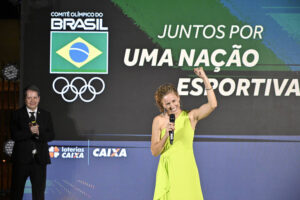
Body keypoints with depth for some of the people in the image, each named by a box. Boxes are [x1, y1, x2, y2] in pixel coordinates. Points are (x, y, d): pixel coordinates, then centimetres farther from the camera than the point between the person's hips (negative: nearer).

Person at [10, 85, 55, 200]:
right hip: (21, 160, -2)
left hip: (39, 160, 2)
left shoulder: (46, 115, 9)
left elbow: (51, 135, 2)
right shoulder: (17, 115, 1)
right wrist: (30, 131, -21)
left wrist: (39, 133, -17)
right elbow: (14, 135, -10)